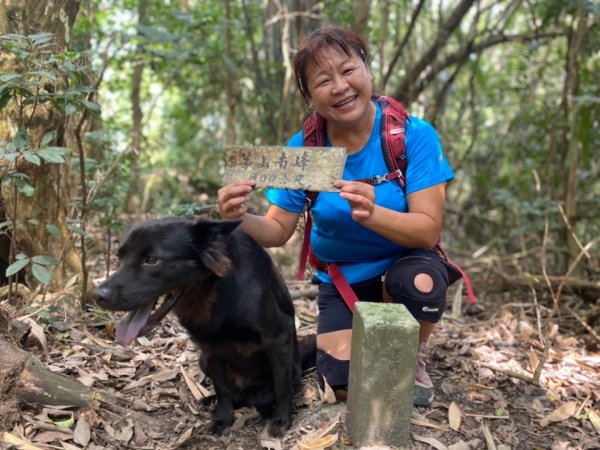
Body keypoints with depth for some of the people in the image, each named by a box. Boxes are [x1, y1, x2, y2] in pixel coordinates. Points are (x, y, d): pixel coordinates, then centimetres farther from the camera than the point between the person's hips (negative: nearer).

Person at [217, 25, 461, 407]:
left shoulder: (413, 135, -20)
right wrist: (242, 219, -31)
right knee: (346, 388, -10)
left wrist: (372, 214, -44)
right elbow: (277, 230, -8)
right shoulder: (303, 148, -13)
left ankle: (412, 359, -1)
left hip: (402, 262, -1)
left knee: (420, 282, -36)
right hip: (341, 280, 2)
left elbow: (429, 231, -24)